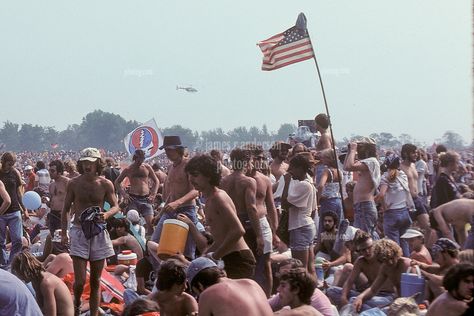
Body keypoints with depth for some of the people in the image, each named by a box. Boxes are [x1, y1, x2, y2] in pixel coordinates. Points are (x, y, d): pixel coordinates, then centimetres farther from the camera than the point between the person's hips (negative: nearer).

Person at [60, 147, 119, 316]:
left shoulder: (106, 184, 0)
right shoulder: (74, 183, 0)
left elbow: (115, 206, 3)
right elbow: (65, 209, 7)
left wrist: (106, 214, -20)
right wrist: (63, 233, 2)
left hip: (98, 232, 1)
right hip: (79, 232, -1)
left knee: (95, 280, 8)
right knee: (80, 280, -9)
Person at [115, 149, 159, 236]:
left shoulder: (147, 167, 10)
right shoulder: (128, 169, 5)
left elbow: (156, 181, 17)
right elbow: (117, 182, 12)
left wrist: (153, 194, 4)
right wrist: (124, 194, -1)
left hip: (146, 199, 2)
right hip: (133, 199, -2)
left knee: (151, 222, -8)